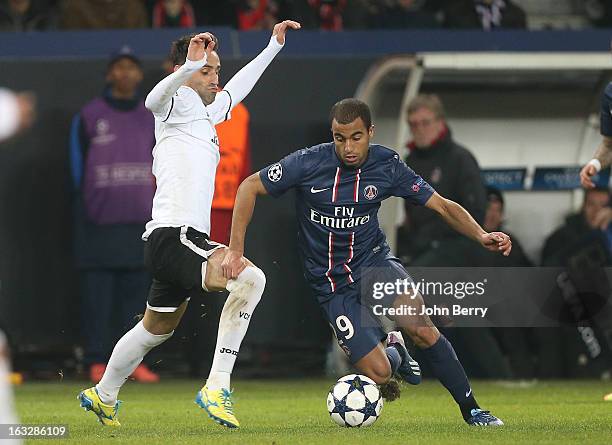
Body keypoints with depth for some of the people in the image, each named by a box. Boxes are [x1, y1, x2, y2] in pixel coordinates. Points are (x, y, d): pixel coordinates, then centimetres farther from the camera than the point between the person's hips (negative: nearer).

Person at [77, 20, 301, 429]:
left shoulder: (207, 111, 21)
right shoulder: (180, 101, -5)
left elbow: (235, 89, 41)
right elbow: (155, 99, -30)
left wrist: (274, 46, 47)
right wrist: (191, 65, -48)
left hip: (179, 241, 10)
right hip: (174, 236, -10)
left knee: (157, 328, 26)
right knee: (250, 277, -29)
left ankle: (103, 396, 44)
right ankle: (217, 387, -29)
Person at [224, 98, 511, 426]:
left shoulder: (387, 166, -8)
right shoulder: (308, 163, -14)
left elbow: (442, 206, -3)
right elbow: (250, 187, -3)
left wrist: (481, 236, -20)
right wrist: (235, 251, -9)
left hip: (375, 262, 1)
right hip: (333, 285, -1)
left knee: (420, 327, -28)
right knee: (379, 374, -15)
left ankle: (470, 409, -8)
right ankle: (392, 350, 25)